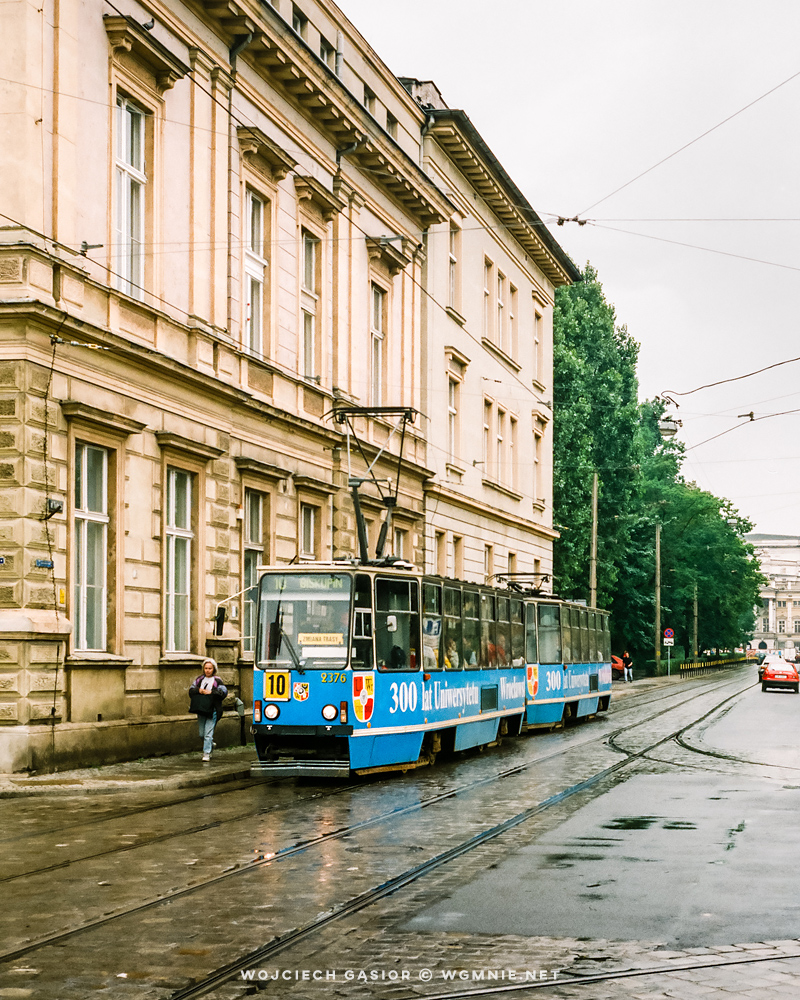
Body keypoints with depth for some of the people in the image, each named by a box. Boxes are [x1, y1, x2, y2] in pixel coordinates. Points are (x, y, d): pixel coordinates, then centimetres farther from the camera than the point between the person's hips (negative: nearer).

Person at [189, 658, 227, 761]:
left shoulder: (217, 681, 0)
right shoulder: (199, 679, 12)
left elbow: (224, 693, -9)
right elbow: (191, 691, 9)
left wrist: (211, 692, -16)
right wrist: (199, 691, -11)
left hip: (212, 710, -5)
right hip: (201, 710, 5)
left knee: (208, 733, -10)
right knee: (202, 733, 11)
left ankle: (206, 753, -8)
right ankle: (211, 745, 37)